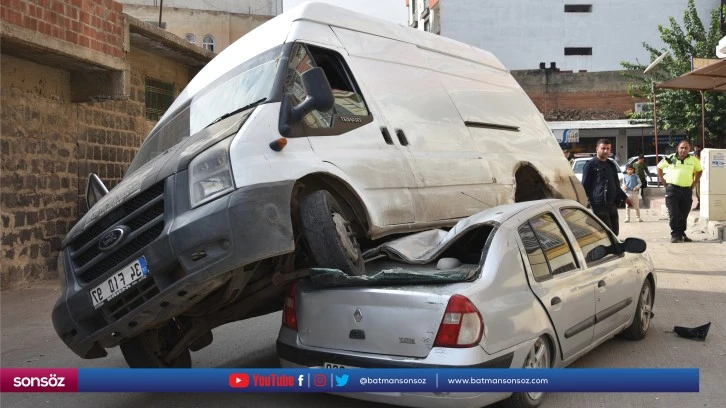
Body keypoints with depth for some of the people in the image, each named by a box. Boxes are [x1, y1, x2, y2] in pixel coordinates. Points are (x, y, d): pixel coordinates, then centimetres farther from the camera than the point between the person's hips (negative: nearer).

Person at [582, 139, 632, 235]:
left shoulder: (611, 165, 20)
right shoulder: (590, 165, -2)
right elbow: (585, 186, -5)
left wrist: (624, 197, 22)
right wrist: (590, 200, -13)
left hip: (612, 204, 8)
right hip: (599, 204, -7)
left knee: (614, 231, 9)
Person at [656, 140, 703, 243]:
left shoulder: (693, 160, 7)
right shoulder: (670, 158, 1)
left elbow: (699, 170, 24)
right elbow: (659, 167, 14)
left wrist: (694, 183, 13)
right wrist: (663, 181, 7)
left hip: (687, 190, 3)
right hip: (672, 189, -3)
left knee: (684, 215, 9)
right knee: (673, 214, -8)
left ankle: (681, 234, 20)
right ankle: (675, 235, -1)